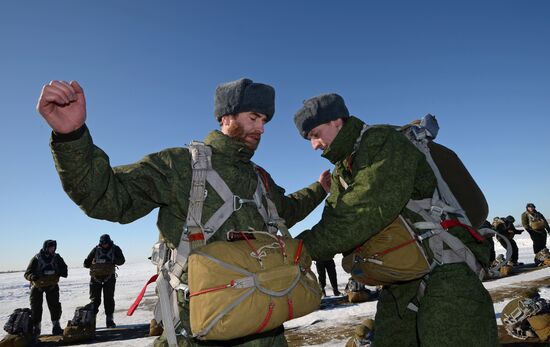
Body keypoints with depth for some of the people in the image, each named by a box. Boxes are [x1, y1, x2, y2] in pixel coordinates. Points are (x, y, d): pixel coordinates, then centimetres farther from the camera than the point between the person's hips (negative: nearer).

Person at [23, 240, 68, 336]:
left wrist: (62, 272, -15)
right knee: (36, 307, 2)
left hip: (52, 285, 2)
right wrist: (33, 276, -35)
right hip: (37, 286, -2)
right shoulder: (36, 259, -15)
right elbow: (27, 274, -13)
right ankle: (35, 328, 18)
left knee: (55, 306, -1)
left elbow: (64, 268, 8)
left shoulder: (57, 258, -5)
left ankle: (56, 326, 9)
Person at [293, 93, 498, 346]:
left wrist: (307, 247, -27)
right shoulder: (341, 173, 15)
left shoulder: (382, 142, -14)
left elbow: (370, 208, -28)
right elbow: (332, 221, 5)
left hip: (445, 270, -9)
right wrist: (292, 248, -13)